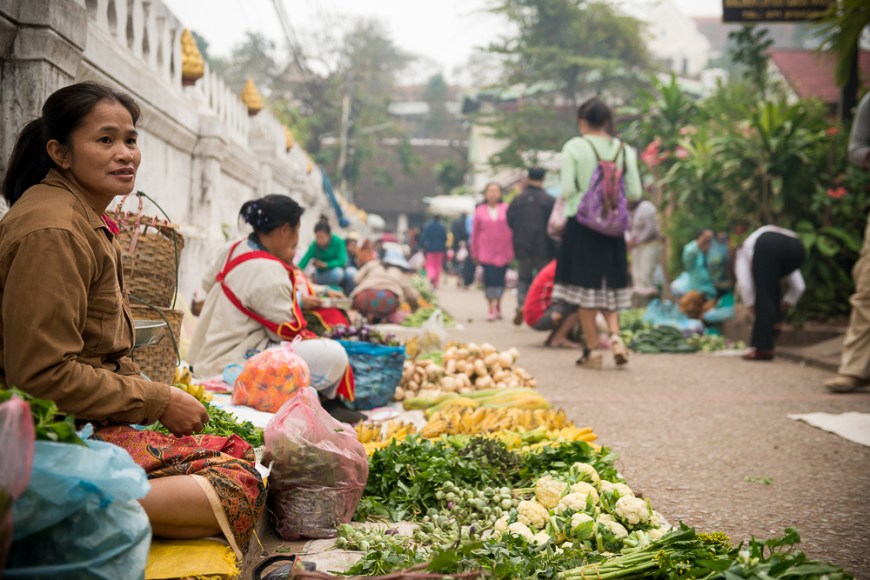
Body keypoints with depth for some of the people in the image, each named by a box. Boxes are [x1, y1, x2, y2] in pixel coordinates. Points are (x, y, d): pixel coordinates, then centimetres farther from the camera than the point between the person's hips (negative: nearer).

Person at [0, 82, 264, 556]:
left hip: (96, 421, 10)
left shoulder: (90, 223, 18)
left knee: (241, 454, 4)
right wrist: (160, 401, -13)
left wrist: (164, 397, 6)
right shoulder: (53, 231, -16)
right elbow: (44, 374, -21)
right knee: (240, 487, -19)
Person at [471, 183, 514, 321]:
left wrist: (511, 251, 2)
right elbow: (475, 232, 7)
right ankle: (492, 309, -3)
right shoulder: (480, 211, 3)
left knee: (500, 279, 7)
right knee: (489, 279, -7)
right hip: (486, 252, -1)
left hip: (502, 252, 1)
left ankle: (497, 306, 24)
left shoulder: (506, 209, 2)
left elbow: (511, 230, 4)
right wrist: (475, 252, 6)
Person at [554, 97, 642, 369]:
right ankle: (615, 336, -4)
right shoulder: (624, 150, 3)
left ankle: (592, 349, 6)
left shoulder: (574, 147, -7)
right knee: (609, 283, 16)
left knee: (586, 285, 5)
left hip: (581, 222, -3)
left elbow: (567, 190, -13)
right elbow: (634, 193, 0)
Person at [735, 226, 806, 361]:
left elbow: (745, 284, 20)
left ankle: (763, 348, 0)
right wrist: (780, 311, 36)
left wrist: (755, 312, 26)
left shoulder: (744, 250, 37)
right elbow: (798, 287, 33)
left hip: (767, 246, -4)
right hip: (796, 248, 4)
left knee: (764, 295, 8)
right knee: (772, 290, 26)